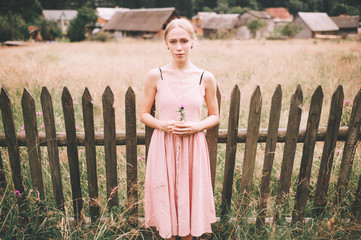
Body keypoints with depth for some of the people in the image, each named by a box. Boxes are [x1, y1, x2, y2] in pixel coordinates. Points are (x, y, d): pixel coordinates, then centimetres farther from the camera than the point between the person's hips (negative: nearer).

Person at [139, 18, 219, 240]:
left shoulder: (206, 78, -3)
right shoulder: (155, 76, -4)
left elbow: (215, 116, 6)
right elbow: (144, 114, 3)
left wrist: (197, 126, -13)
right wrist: (161, 125, -16)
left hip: (193, 146, 1)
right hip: (164, 146, 0)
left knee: (191, 193, 11)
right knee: (165, 195, 10)